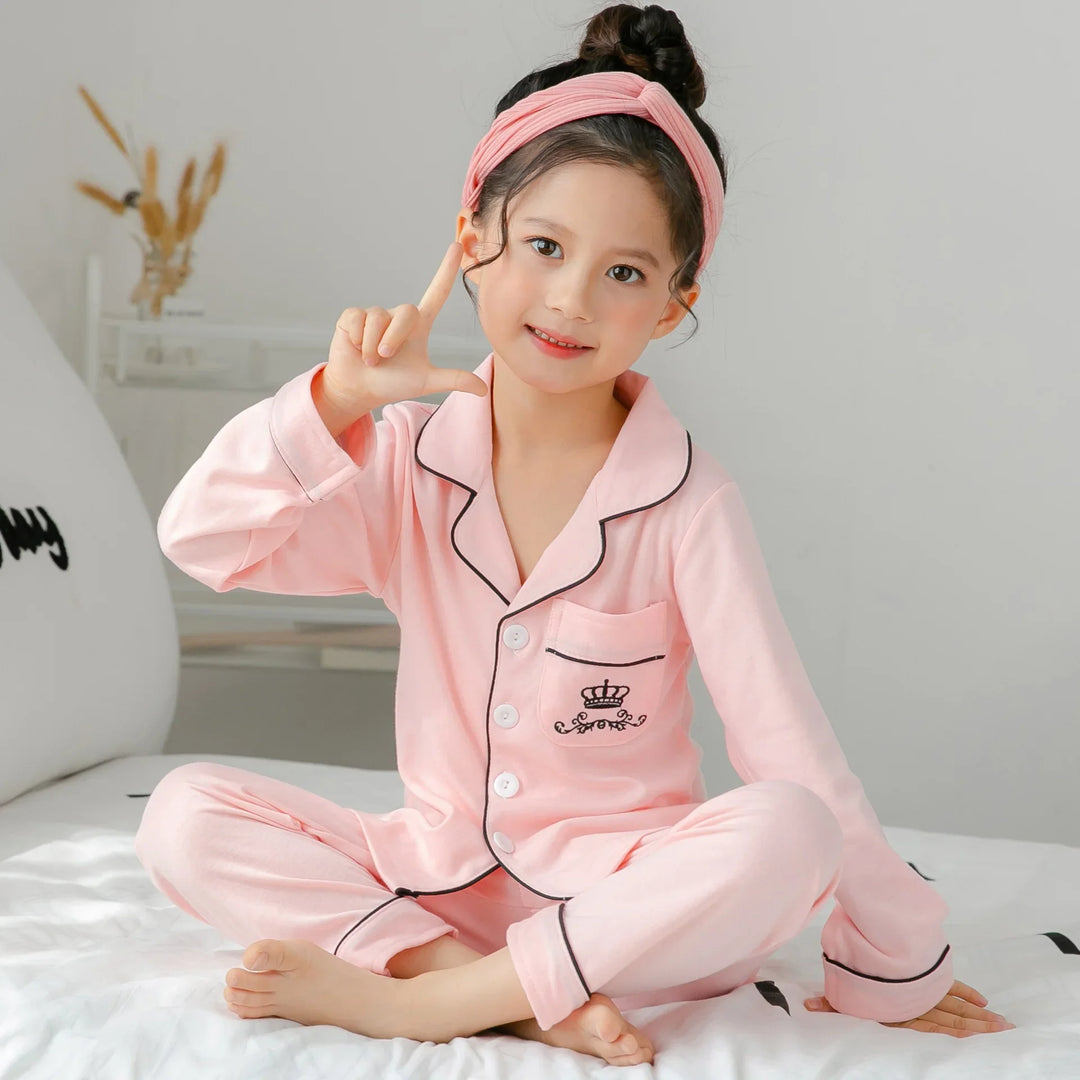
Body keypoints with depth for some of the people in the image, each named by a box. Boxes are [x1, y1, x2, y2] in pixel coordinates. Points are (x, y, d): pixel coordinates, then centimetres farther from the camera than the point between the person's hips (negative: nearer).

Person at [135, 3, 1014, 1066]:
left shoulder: (688, 506, -12)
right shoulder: (409, 460, -2)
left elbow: (796, 755, -12)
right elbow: (202, 540, -9)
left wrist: (887, 969, -10)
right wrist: (337, 398, -21)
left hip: (627, 893, -3)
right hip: (432, 872, 3)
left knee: (783, 836, -33)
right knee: (183, 815, -16)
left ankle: (401, 997, -26)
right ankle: (520, 1001, -24)